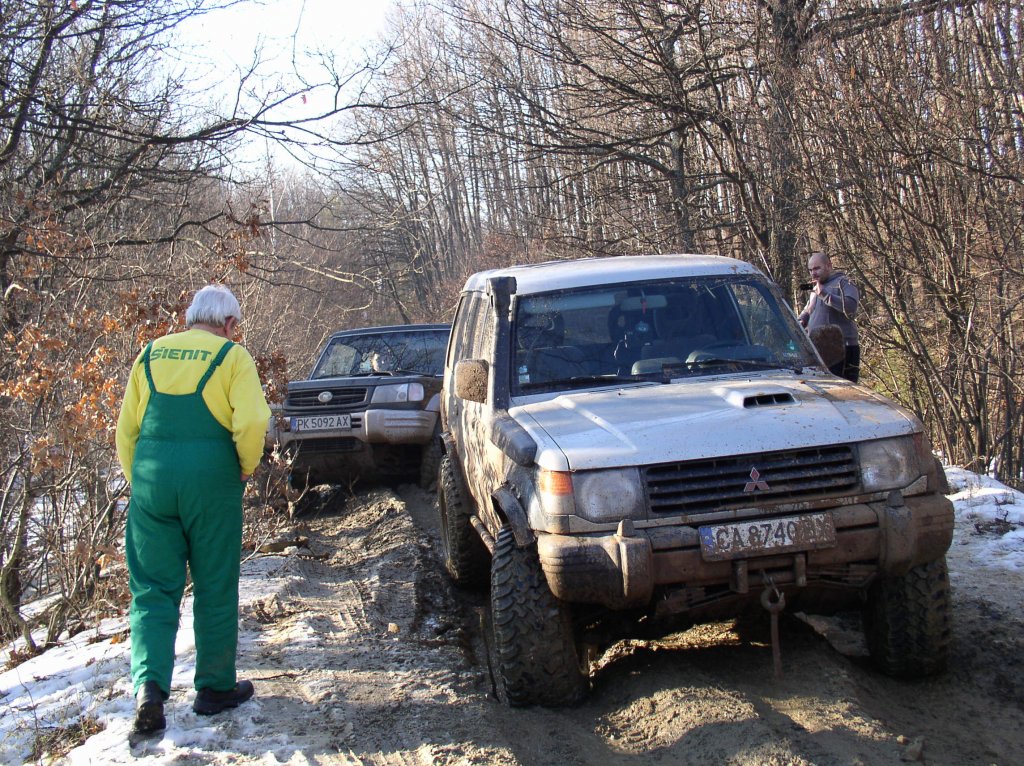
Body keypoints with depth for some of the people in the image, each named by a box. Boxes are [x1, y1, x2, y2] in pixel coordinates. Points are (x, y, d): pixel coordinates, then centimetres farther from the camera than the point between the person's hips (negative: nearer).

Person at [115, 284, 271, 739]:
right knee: (215, 589, 10)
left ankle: (149, 687, -9)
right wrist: (247, 467, 3)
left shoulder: (151, 354, 12)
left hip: (151, 478, 3)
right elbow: (250, 421, -13)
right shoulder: (232, 356, 0)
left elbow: (126, 427, 11)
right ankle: (215, 688, 19)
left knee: (152, 587, 7)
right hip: (211, 480, -3)